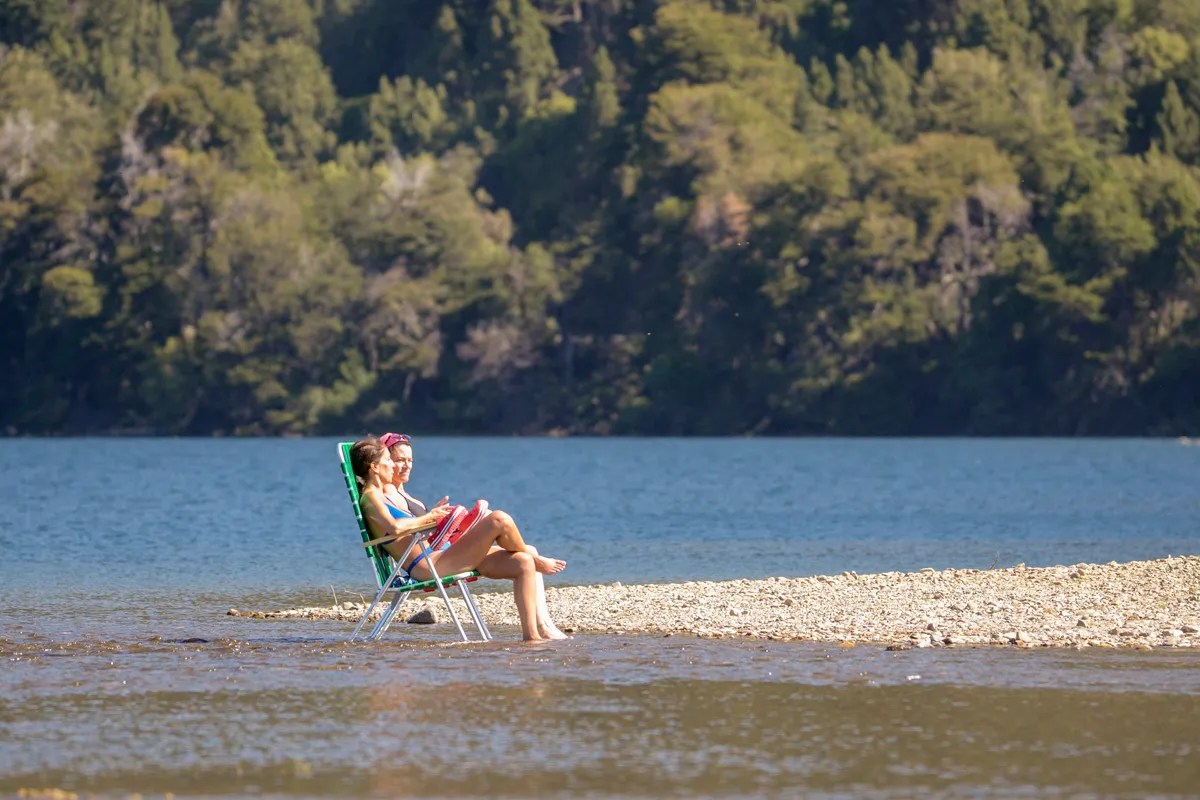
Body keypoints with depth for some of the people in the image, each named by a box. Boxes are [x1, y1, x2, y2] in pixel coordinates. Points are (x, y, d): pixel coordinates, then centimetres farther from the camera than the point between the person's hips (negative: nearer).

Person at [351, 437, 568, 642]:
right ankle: (536, 560, 7)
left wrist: (432, 514, 14)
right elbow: (395, 527, -23)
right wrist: (429, 517, -10)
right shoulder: (370, 498, -5)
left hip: (443, 555, 11)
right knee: (499, 520, -21)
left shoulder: (388, 493, 25)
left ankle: (533, 632, -7)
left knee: (523, 563, 0)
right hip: (427, 565, -11)